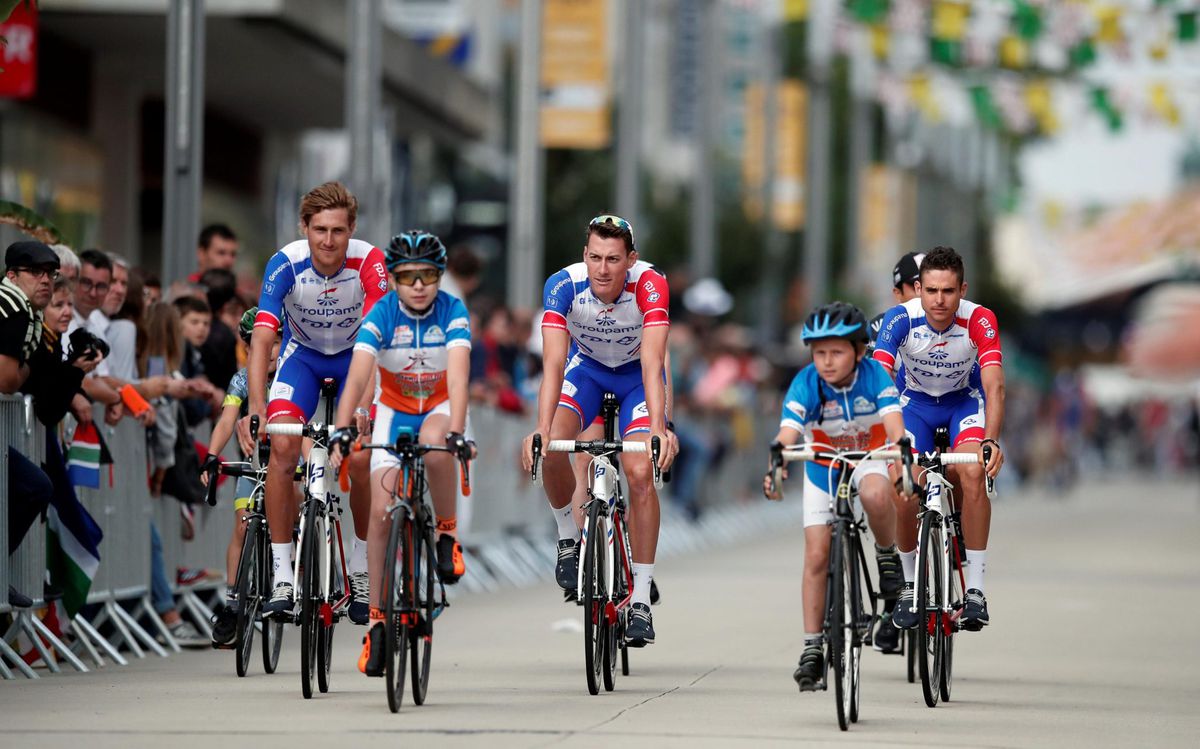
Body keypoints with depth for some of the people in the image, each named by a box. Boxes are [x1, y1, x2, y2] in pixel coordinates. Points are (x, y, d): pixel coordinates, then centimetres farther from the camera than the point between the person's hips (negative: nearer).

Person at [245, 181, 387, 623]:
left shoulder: (369, 262, -29)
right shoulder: (285, 264, -27)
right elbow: (262, 338, -32)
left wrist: (362, 406, -48)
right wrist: (256, 408, -45)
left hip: (355, 355, 0)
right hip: (303, 354, 1)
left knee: (360, 458, -17)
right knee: (282, 446, -21)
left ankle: (362, 568, 6)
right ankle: (282, 577, -16)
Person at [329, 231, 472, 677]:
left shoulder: (453, 313, -21)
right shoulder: (381, 315, -20)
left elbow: (458, 376, -34)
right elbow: (358, 376, -31)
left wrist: (456, 432, -49)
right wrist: (343, 431, -46)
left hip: (440, 406, -1)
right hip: (394, 409, 1)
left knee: (435, 446, -37)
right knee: (381, 510, -10)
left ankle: (448, 532, -12)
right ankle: (377, 618, -1)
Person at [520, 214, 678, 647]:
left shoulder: (650, 285, -33)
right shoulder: (563, 286, -30)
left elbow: (652, 362, -41)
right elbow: (553, 364, -36)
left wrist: (658, 428, -54)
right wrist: (541, 430, -48)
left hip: (636, 373, -1)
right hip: (587, 367, 1)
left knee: (640, 474, -18)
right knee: (553, 450, -25)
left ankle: (641, 600, -12)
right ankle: (568, 538, 3)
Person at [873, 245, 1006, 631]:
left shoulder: (979, 320, -29)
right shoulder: (901, 319, -28)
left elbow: (994, 386, -37)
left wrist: (991, 441, -52)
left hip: (964, 400, -1)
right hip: (915, 401, 1)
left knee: (973, 473, -28)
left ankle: (975, 587, -22)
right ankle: (910, 583, 8)